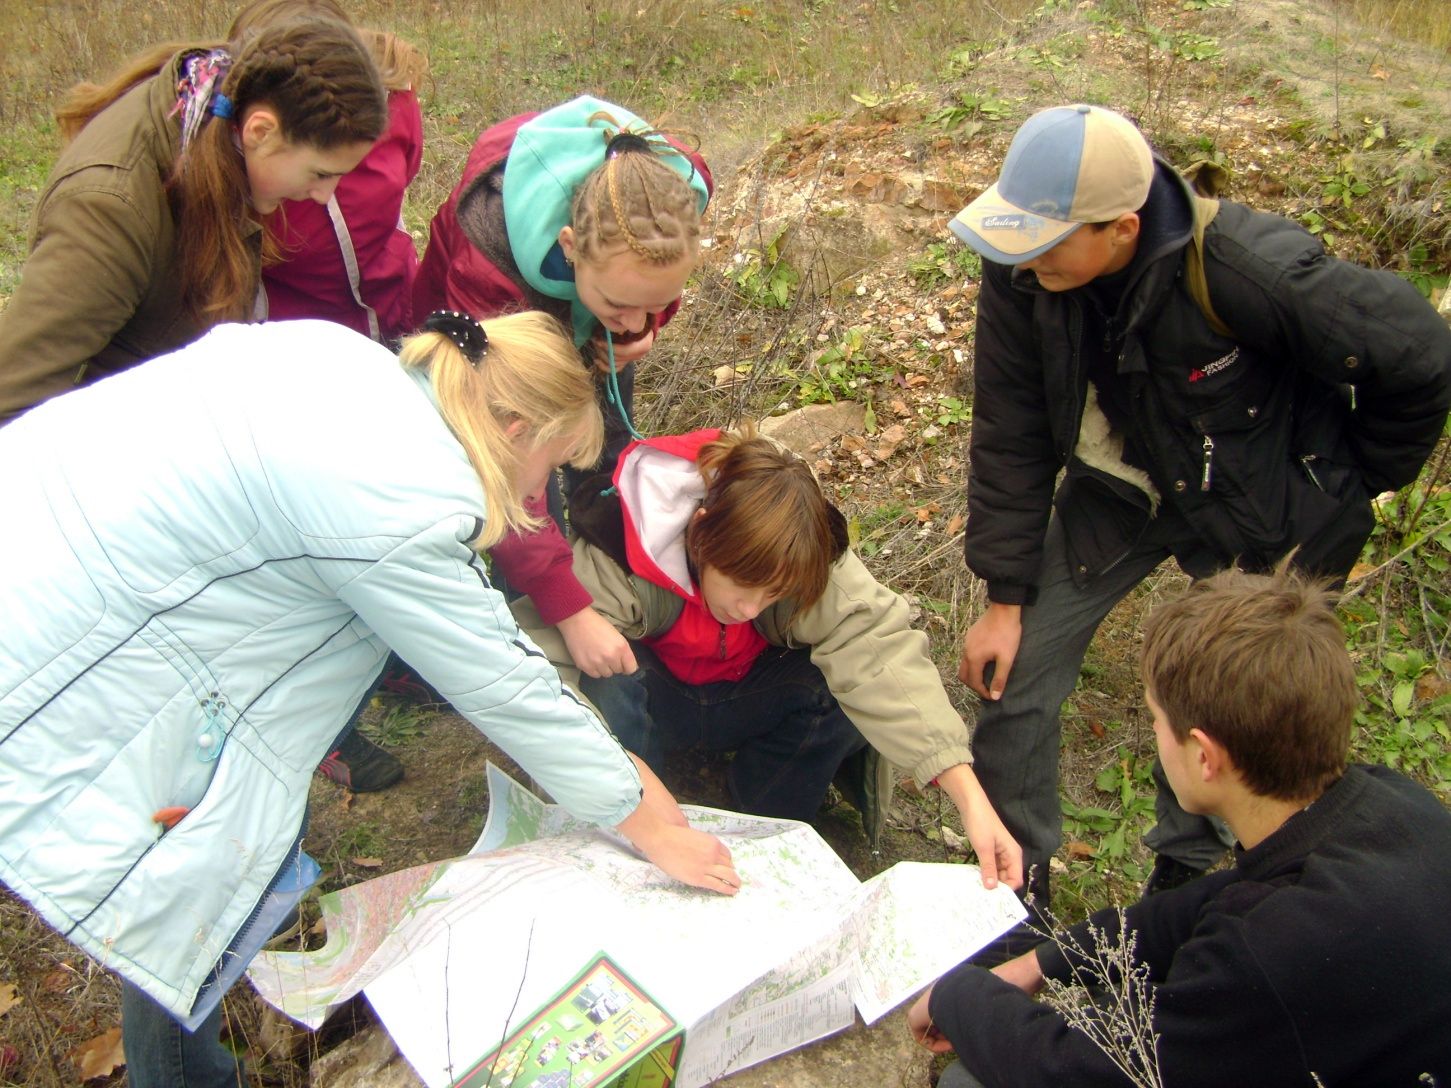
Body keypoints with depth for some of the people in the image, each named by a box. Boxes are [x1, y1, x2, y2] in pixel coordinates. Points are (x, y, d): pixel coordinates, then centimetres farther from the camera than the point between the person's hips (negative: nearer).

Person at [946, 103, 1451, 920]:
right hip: (1118, 489, 4)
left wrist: (1359, 480, -4)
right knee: (1014, 666, -2)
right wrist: (1005, 594, -9)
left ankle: (1184, 872, 35)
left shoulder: (1248, 270, -34)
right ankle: (1018, 872, 21)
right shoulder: (1019, 275, -21)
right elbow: (1012, 437, -10)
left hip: (1255, 509, -3)